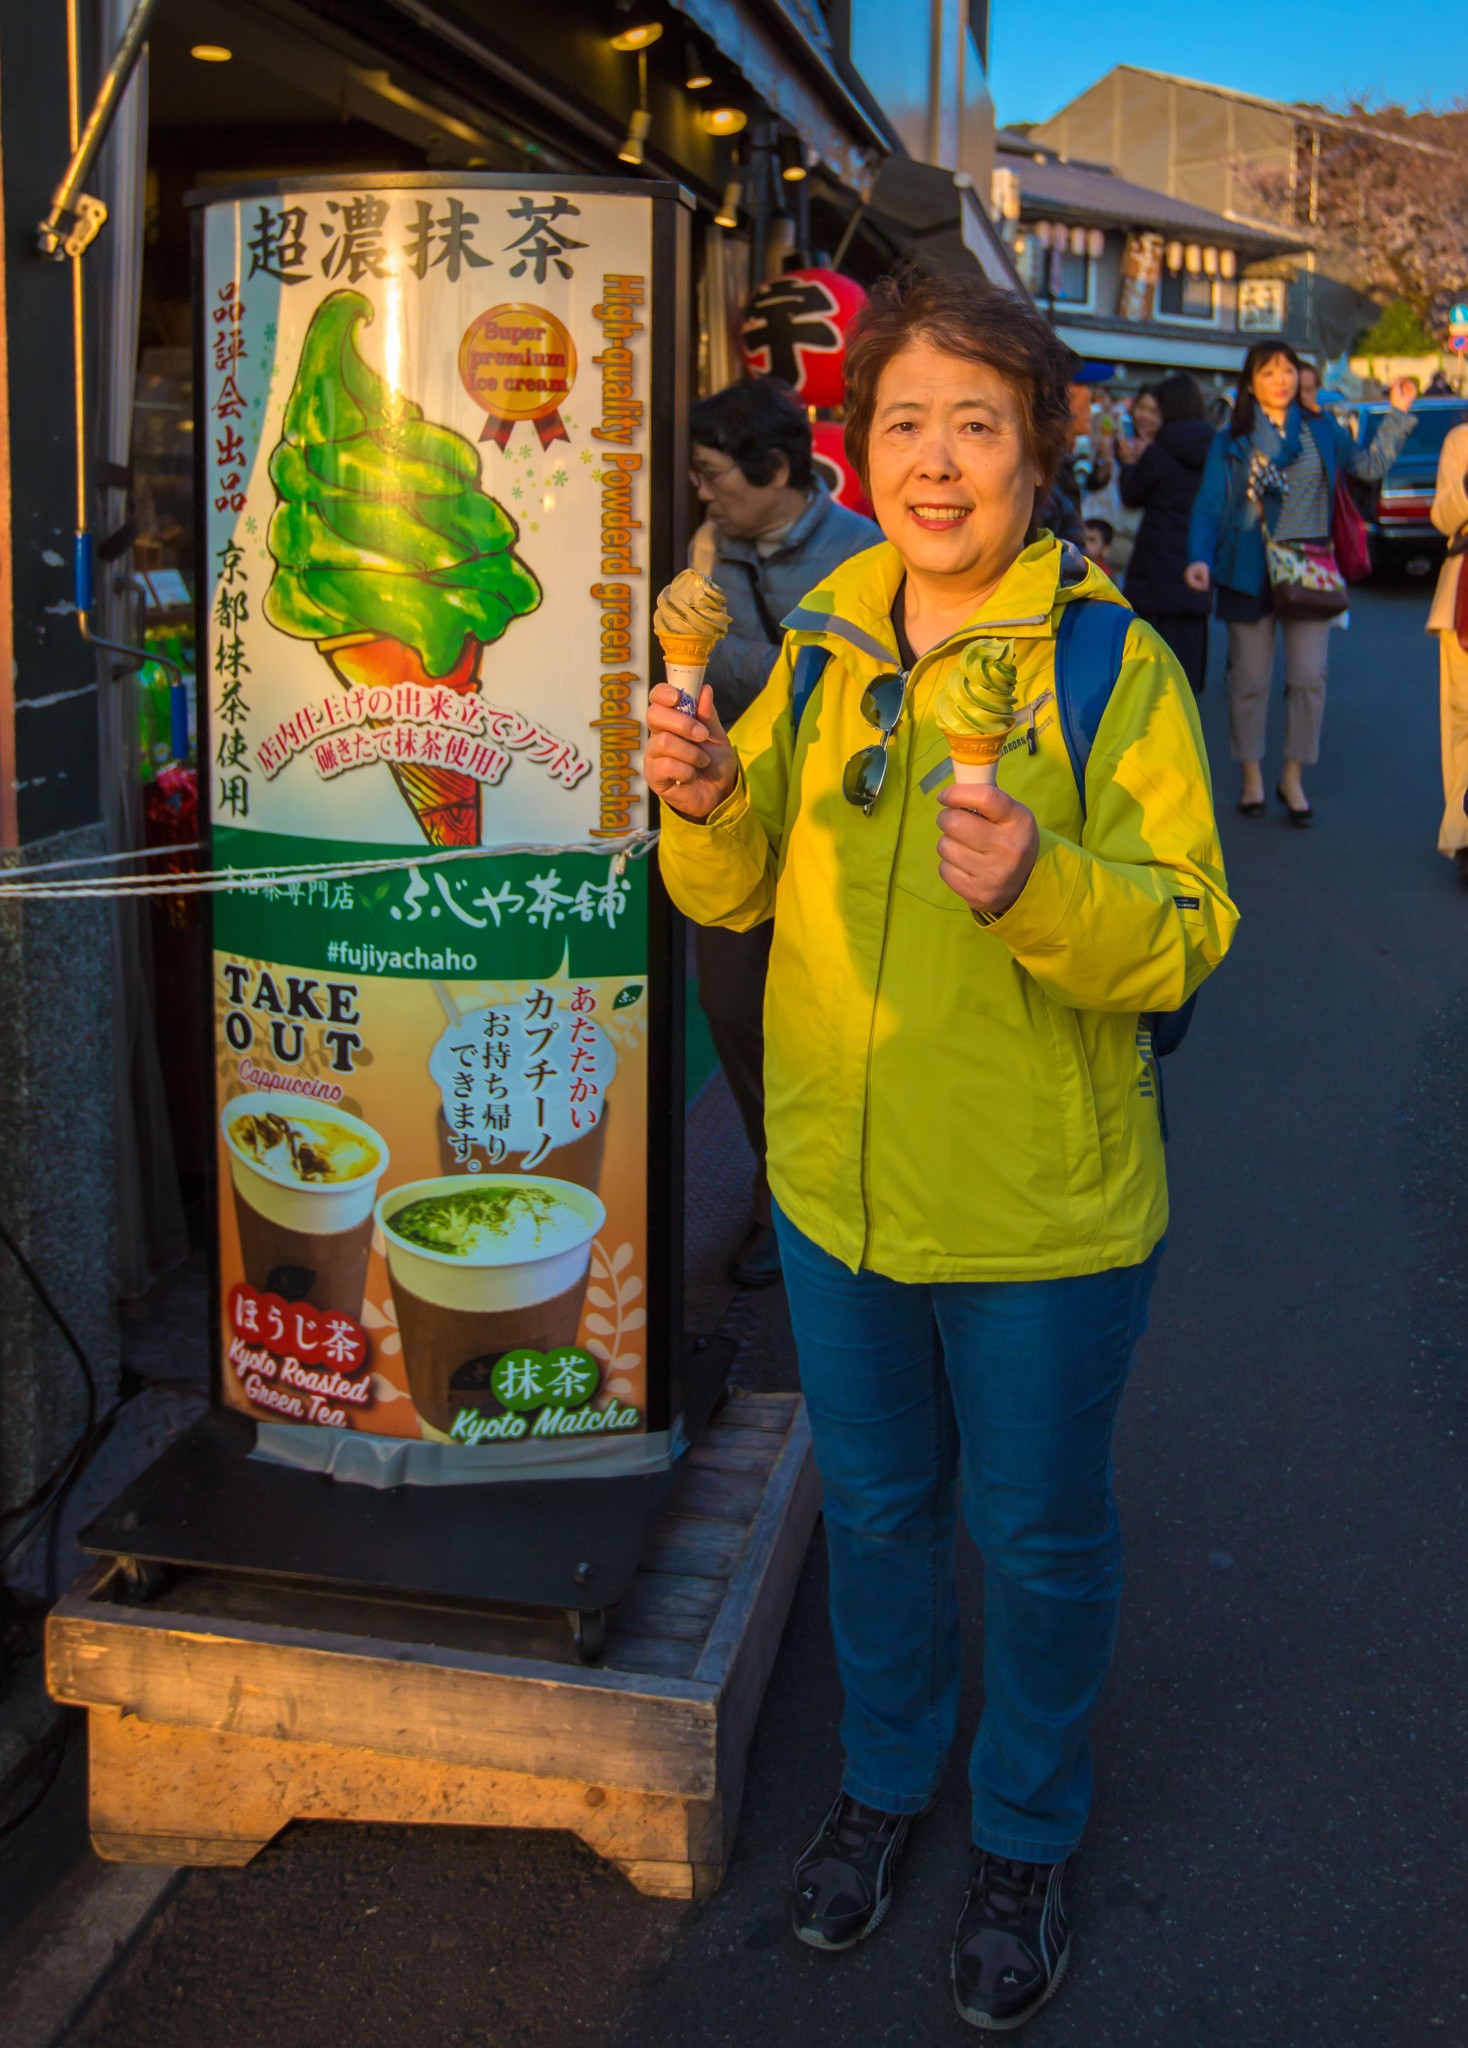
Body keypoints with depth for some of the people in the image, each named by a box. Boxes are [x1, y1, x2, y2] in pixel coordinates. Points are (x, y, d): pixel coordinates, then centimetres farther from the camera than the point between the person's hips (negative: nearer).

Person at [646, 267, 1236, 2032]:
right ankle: (884, 1778, 48)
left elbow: (1181, 939, -17)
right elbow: (740, 894, 5)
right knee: (873, 1504, 22)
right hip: (837, 1187, 4)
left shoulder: (1116, 663, -12)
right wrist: (706, 806, -17)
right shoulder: (822, 649, 1)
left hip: (1043, 1213, -3)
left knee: (1035, 1536, 15)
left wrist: (1038, 884, -36)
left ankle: (1025, 1835, 41)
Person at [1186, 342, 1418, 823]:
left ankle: (1293, 778, 10)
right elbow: (1208, 506, -4)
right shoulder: (1231, 440, 0)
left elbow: (1369, 464, 16)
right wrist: (1199, 558, -19)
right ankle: (1251, 776, 20)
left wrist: (1398, 414, 9)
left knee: (1309, 675, -4)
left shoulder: (1321, 430, 9)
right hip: (1250, 571, -2)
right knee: (1250, 677, 4)